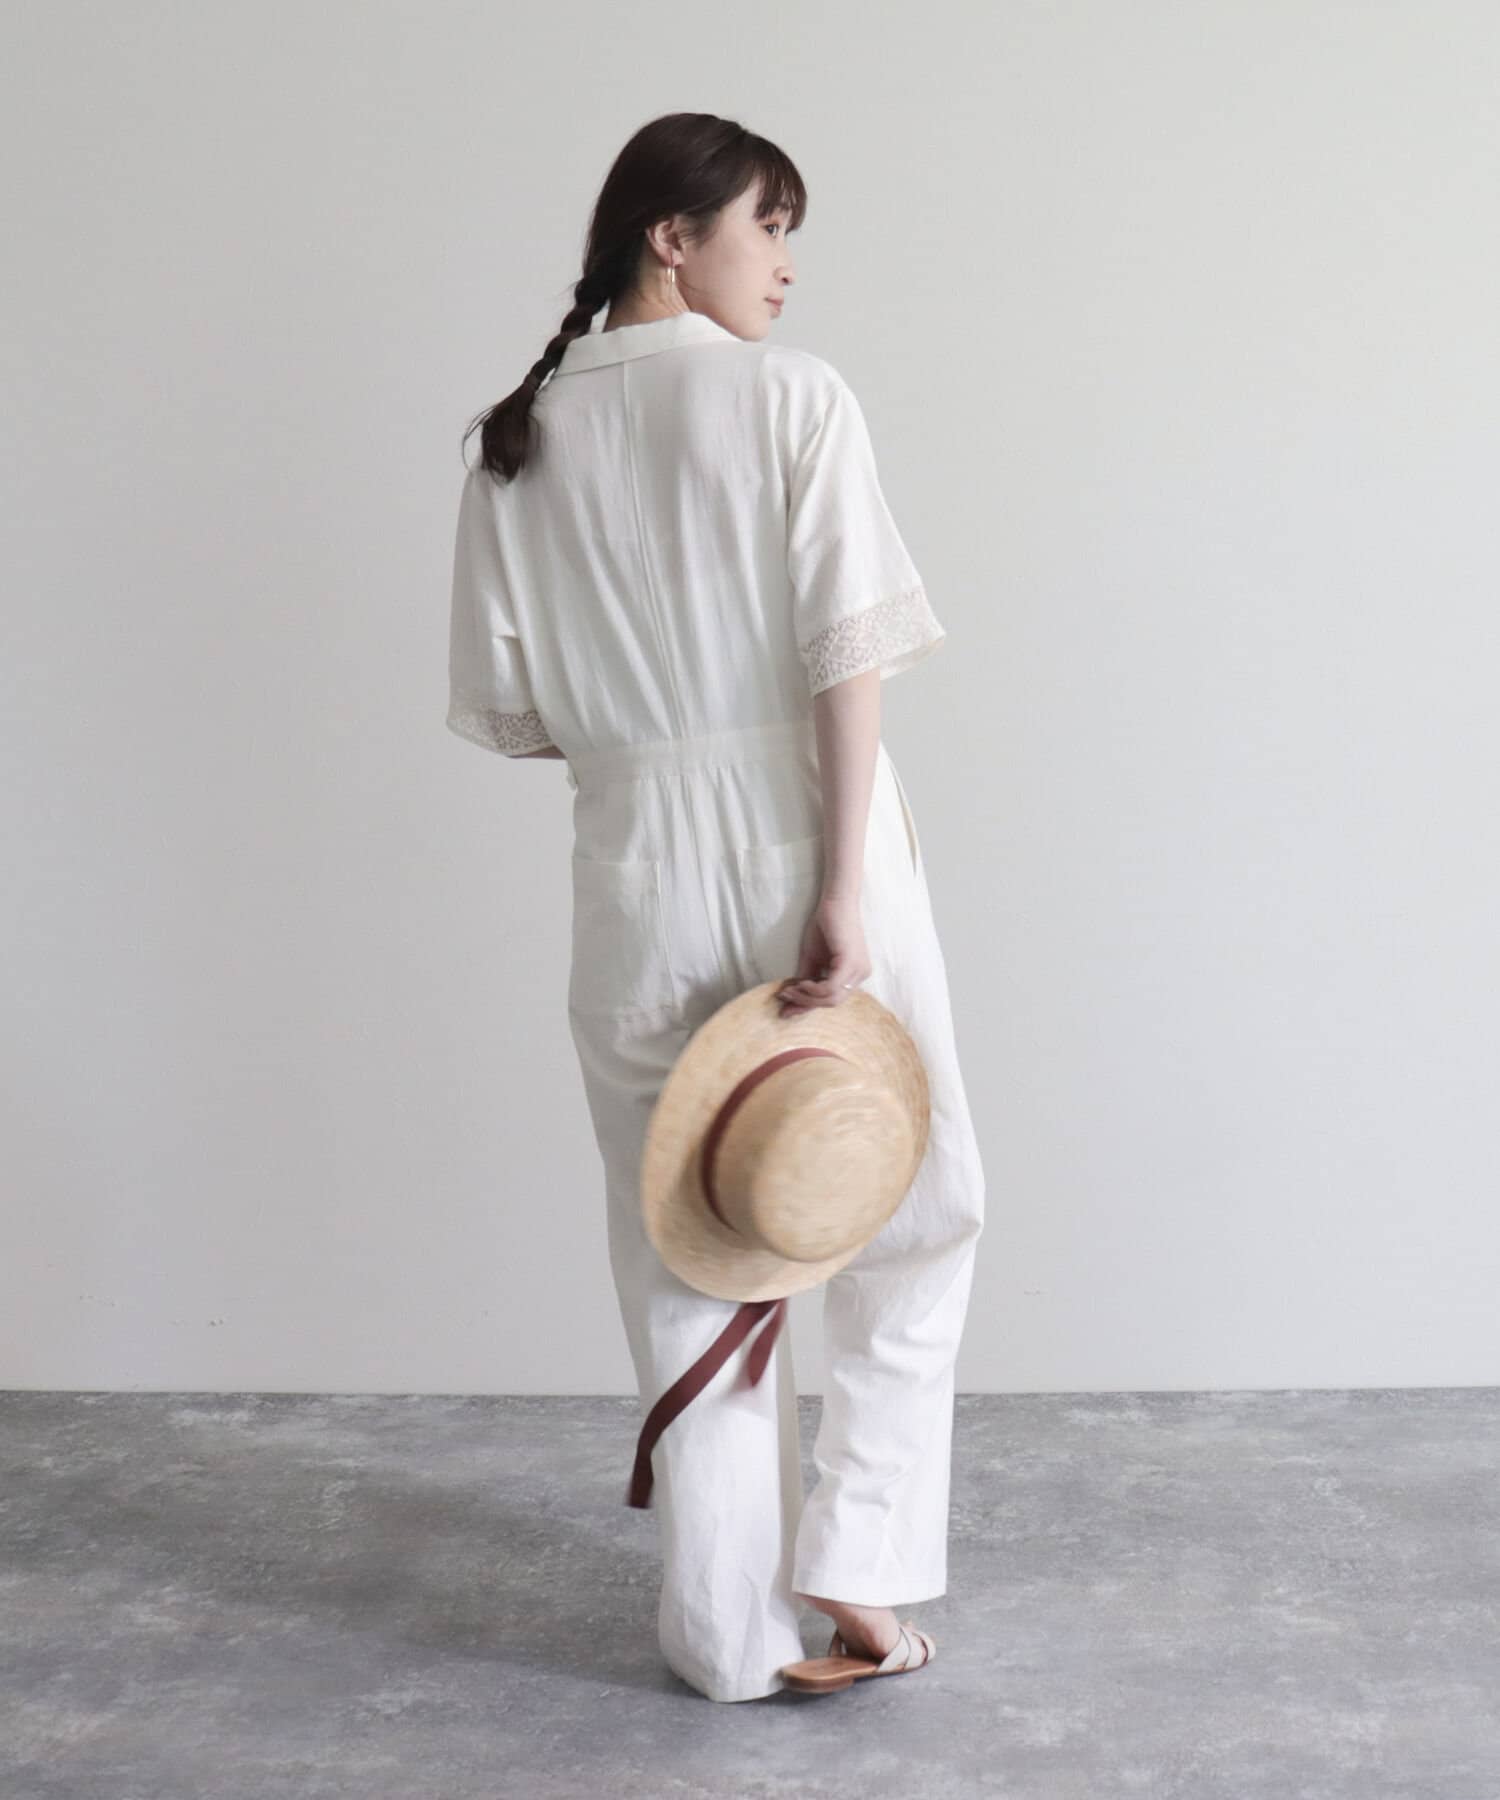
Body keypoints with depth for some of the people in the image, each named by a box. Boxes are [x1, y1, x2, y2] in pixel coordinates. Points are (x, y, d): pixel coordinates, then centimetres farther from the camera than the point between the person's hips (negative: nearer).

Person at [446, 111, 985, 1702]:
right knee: (910, 1213, 17)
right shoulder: (793, 399, -6)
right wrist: (845, 892, -14)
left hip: (638, 874, 4)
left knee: (683, 1259, 13)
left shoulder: (518, 439, 5)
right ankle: (852, 1558, 12)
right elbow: (848, 658, -14)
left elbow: (508, 703, 5)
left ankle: (730, 1631, 21)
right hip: (812, 847, -3)